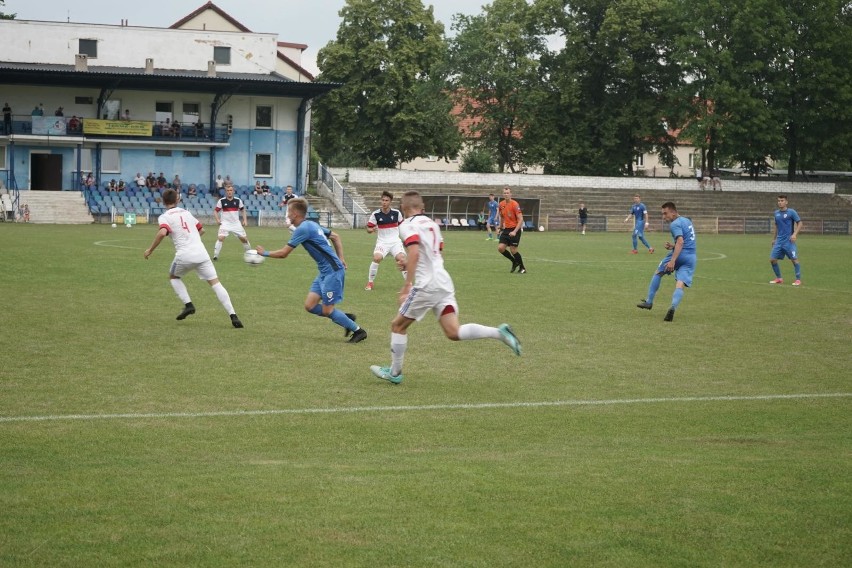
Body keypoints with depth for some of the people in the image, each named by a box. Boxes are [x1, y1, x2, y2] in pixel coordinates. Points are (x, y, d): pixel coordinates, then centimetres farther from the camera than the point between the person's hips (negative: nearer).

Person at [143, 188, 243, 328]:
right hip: (201, 253, 3)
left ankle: (188, 305, 10)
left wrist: (150, 250, -8)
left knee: (173, 277, 26)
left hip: (184, 255, -3)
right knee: (215, 283, 2)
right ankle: (233, 315, -11)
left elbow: (162, 233, -17)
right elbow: (201, 230, 28)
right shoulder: (186, 213, 20)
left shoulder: (164, 217, 3)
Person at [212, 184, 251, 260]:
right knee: (220, 238, -22)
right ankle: (215, 256, -16)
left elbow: (243, 210, 14)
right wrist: (217, 219, -14)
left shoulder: (238, 200, 1)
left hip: (236, 223, 3)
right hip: (225, 223, -3)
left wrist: (245, 220, 4)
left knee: (244, 239, 4)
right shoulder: (221, 201, -5)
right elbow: (215, 211, 2)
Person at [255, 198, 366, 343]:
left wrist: (265, 253, 4)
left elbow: (283, 254, -12)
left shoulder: (303, 229, -15)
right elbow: (335, 237, 24)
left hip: (332, 271, -9)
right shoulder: (312, 224, 14)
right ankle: (346, 318, 16)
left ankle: (358, 331, 10)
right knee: (310, 306, 5)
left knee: (327, 311, -3)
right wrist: (340, 258, 18)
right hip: (325, 272, 9)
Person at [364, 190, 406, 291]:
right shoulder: (375, 214, -6)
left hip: (395, 241, 1)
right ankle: (370, 283, -7)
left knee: (402, 259, -19)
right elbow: (368, 229, -2)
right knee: (377, 258, -24)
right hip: (382, 242, -1)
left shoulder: (396, 213, -3)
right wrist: (372, 230, -24)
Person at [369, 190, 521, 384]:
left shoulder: (408, 225, -7)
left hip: (426, 285, -7)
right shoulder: (432, 224, 18)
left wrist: (407, 285, -24)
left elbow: (414, 253, -23)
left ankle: (394, 372, 18)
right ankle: (499, 332, -14)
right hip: (444, 282, 7)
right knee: (454, 332, 2)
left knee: (398, 325, 11)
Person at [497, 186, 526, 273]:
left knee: (513, 250, -7)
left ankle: (522, 268, 12)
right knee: (500, 248, -5)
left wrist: (515, 231, -26)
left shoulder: (515, 204, -15)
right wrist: (500, 227, 22)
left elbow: (521, 219, -19)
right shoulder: (501, 205, 5)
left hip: (515, 230, -6)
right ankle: (515, 262, 18)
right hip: (506, 229, 6)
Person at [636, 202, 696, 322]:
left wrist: (672, 261, -30)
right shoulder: (687, 221, 20)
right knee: (680, 285, -6)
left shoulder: (675, 224, -8)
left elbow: (680, 242, -24)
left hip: (680, 254, -7)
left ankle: (649, 302, 21)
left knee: (658, 273, 17)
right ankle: (673, 307, -32)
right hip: (691, 258, 7)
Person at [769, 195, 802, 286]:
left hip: (789, 241, -6)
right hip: (779, 241, 6)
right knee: (772, 259, 1)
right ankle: (779, 278, 15)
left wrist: (795, 234, -18)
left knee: (794, 260, -9)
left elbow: (799, 223, -5)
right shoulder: (776, 213, 11)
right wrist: (773, 239, 20)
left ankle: (798, 279, 2)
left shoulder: (791, 212, -6)